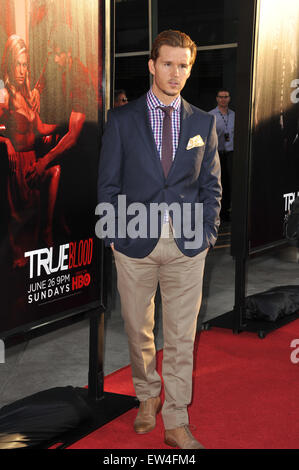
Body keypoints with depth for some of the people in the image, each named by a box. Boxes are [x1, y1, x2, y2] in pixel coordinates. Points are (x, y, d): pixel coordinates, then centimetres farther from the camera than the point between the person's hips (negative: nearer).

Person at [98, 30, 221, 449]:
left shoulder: (203, 123, 7)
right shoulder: (122, 119, 2)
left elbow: (211, 184, 10)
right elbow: (108, 183, 2)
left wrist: (208, 232, 1)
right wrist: (113, 234, -4)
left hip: (188, 245, 1)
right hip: (135, 242, -1)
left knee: (182, 336, 5)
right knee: (138, 329, 12)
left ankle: (176, 422, 18)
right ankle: (147, 396, 36)